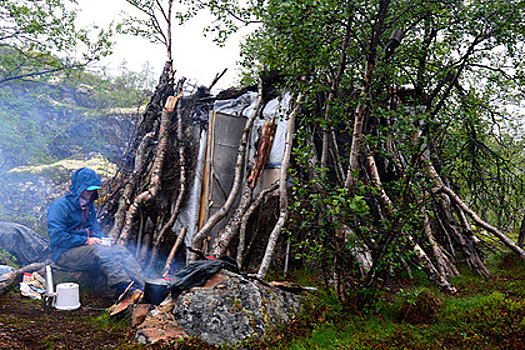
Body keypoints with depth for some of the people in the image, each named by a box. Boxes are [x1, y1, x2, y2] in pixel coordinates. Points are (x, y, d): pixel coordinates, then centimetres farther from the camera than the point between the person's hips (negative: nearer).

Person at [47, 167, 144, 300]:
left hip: (88, 245, 7)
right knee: (101, 252, -35)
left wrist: (101, 237, 2)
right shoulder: (60, 206, -12)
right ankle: (126, 289, -44)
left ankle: (140, 286, -35)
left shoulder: (89, 204, 14)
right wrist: (86, 240, -19)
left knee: (121, 251, -18)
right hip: (65, 253, -7)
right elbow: (56, 237, -19)